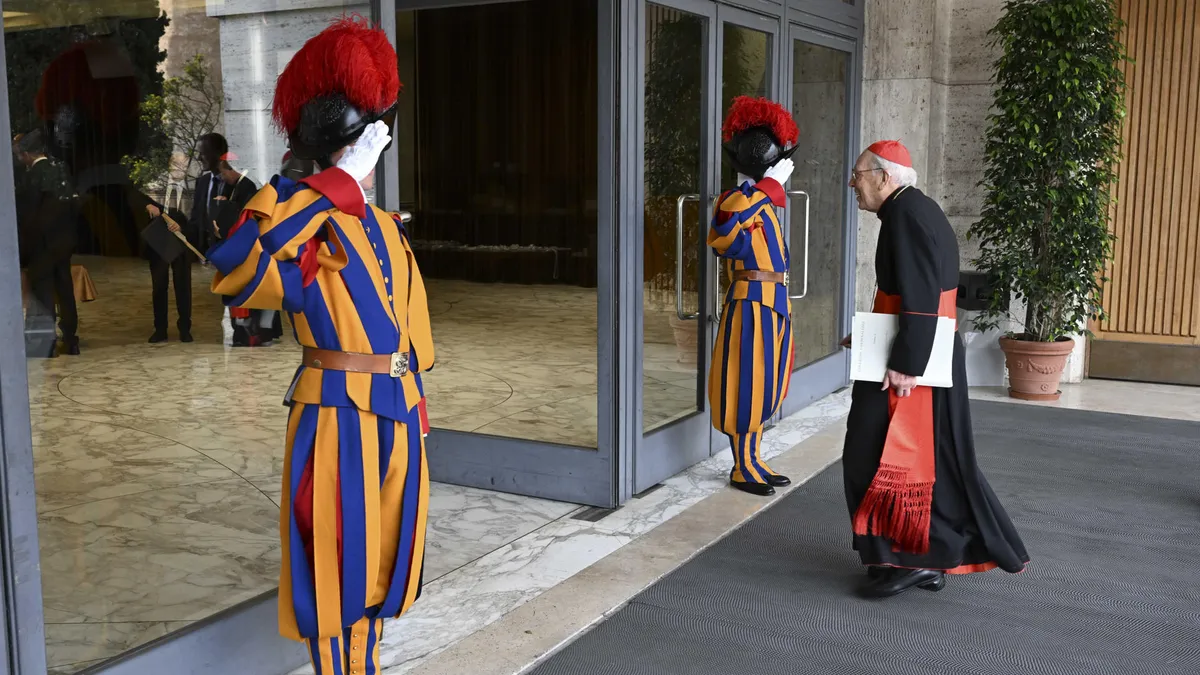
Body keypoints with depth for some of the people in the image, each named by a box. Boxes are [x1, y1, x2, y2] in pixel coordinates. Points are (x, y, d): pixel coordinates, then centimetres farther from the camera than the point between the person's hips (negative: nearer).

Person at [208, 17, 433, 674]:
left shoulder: (388, 229, 11)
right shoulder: (303, 222, -12)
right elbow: (235, 272, -35)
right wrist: (335, 188, -31)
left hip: (395, 417, 7)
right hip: (336, 419, -7)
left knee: (376, 566, 18)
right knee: (337, 569, 5)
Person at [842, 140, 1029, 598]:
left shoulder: (906, 215, -18)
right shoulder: (917, 210, 14)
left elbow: (920, 299, -24)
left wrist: (904, 365, -24)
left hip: (915, 361, -10)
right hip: (933, 356, 10)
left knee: (879, 455, -3)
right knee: (930, 455, 15)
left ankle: (905, 557, 5)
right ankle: (932, 559, 24)